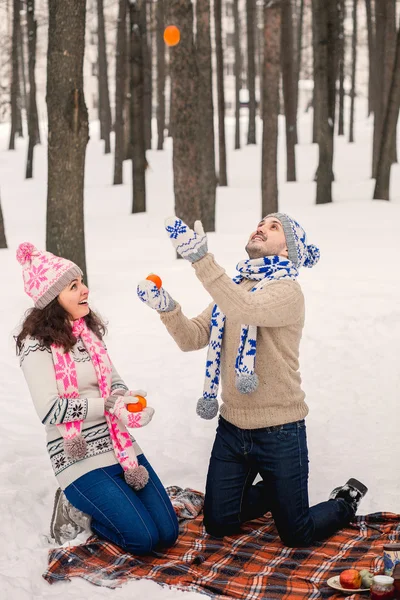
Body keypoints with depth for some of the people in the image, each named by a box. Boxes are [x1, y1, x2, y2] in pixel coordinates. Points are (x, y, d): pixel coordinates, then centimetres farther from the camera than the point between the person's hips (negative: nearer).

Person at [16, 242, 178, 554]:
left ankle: (102, 503, 25)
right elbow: (49, 410, -19)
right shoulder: (38, 344, -12)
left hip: (121, 445, 7)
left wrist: (125, 397, -9)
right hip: (81, 460, -7)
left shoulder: (88, 329, 9)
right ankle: (79, 513, 13)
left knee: (168, 534, 4)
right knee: (143, 539, -12)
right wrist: (108, 405, -20)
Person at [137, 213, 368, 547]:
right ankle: (274, 492, 38)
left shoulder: (287, 290, -14)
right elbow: (192, 339, 1)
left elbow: (245, 310, -35)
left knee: (296, 535, 4)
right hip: (232, 428, 6)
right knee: (218, 525, 12)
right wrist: (167, 307, -18)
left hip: (280, 432, -6)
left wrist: (200, 258, -41)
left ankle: (346, 502, 33)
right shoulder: (233, 288, 9)